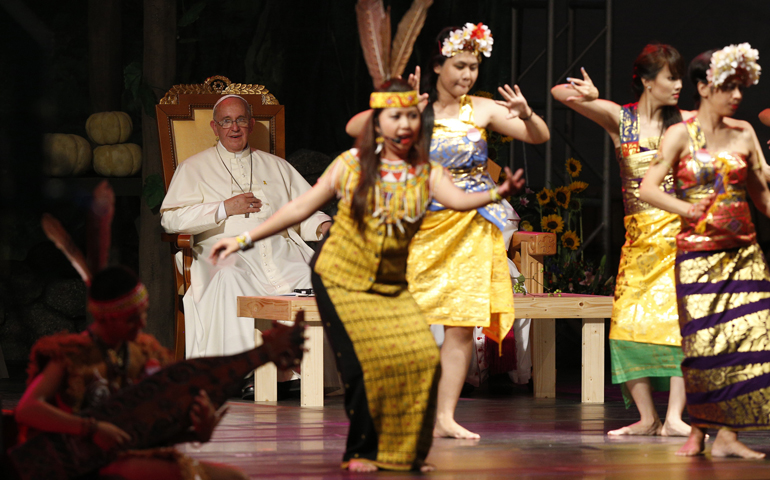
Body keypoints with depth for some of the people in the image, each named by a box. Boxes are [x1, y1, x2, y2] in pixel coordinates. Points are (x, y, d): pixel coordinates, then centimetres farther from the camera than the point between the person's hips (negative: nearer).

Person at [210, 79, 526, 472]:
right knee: (364, 365, -13)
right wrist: (245, 240, 0)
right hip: (340, 279, -3)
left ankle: (406, 453, 6)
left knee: (422, 357, -11)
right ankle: (361, 452, 7)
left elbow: (458, 199, -20)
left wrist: (497, 193, -41)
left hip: (391, 286, 3)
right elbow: (301, 207, 1)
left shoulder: (426, 174, 0)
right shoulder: (352, 165, -4)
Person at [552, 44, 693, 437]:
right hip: (638, 237, 1)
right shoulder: (619, 118, 4)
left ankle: (674, 417, -13)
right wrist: (585, 94, -24)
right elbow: (559, 93, -3)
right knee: (630, 322, -5)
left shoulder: (684, 122, 7)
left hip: (678, 232, -1)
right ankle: (647, 418, 4)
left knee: (680, 321, -12)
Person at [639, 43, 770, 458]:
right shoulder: (681, 134, -2)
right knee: (703, 345, -6)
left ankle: (727, 434, -3)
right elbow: (647, 189, -9)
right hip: (697, 252, -3)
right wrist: (698, 213, -17)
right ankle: (697, 430, 10)